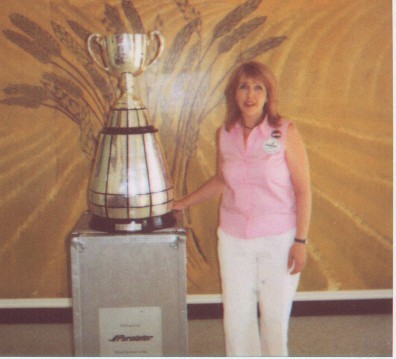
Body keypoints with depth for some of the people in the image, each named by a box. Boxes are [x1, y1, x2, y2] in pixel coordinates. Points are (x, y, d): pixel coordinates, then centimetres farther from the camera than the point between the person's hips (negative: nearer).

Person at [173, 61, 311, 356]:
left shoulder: (285, 132, -9)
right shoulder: (225, 134, 2)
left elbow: (303, 190, -7)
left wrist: (300, 241, -10)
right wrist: (184, 203, 15)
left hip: (278, 240, -3)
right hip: (234, 239, 3)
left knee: (275, 315, 7)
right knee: (237, 316, 9)